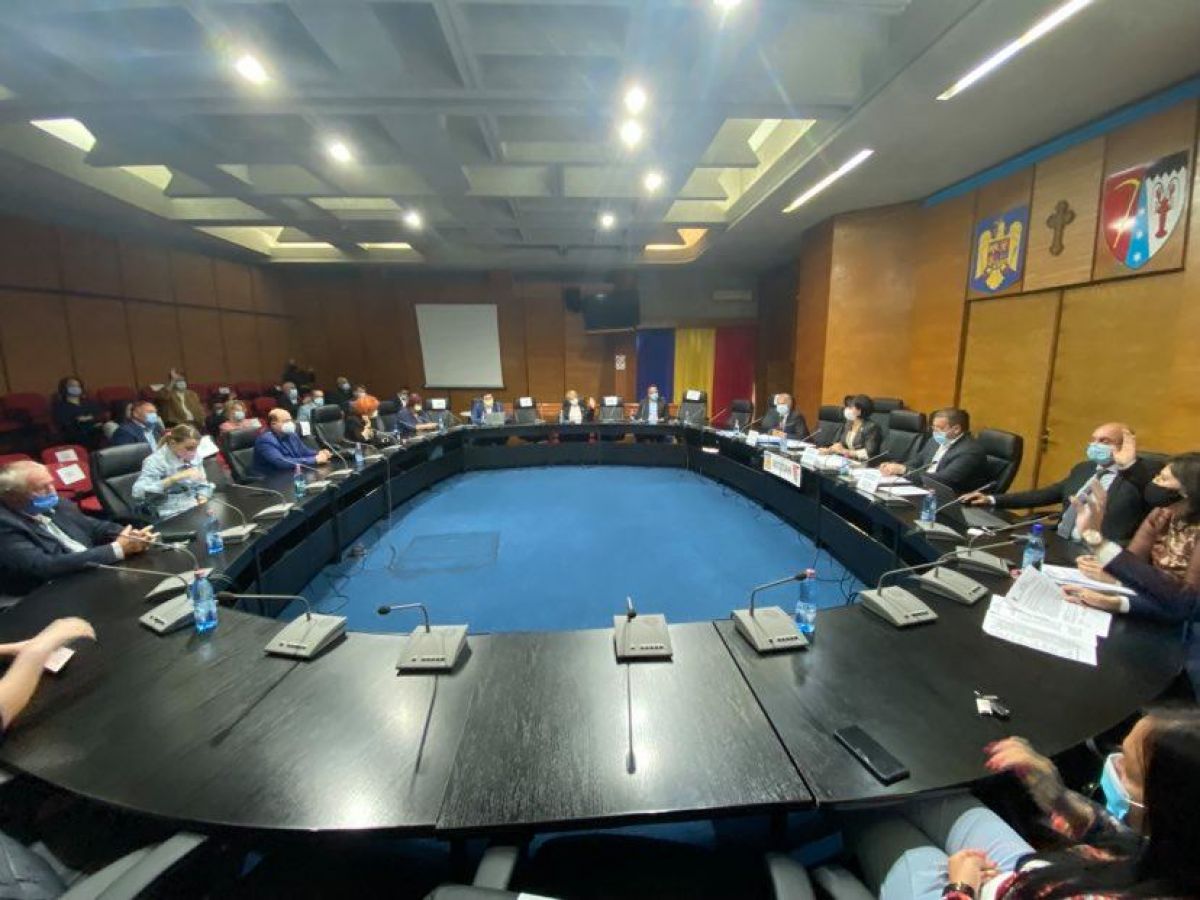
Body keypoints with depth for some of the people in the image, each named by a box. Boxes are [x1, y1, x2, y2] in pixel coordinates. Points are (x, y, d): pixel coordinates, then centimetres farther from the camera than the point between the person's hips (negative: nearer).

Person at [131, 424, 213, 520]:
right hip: (172, 514, -6)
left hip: (197, 507, 6)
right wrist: (174, 478, -32)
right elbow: (138, 493, -24)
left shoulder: (194, 458, 9)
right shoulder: (156, 461, -10)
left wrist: (202, 499, -6)